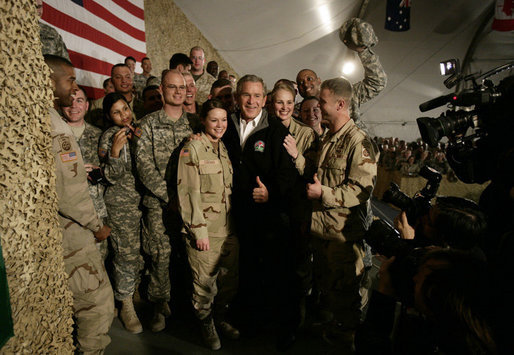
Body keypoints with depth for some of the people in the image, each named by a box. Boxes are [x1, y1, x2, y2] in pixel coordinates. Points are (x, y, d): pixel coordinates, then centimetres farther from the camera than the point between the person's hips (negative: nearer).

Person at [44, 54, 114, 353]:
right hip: (69, 236, -10)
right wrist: (96, 225, -12)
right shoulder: (54, 125, -19)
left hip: (53, 234, 10)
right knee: (98, 303, 3)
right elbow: (66, 191, -24)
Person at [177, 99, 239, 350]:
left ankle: (220, 318, 38)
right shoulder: (192, 149, -9)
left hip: (228, 228, 6)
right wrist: (199, 230, -15)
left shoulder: (224, 148, 11)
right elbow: (188, 194, -13)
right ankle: (206, 324, 32)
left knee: (230, 279, 14)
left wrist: (235, 223, 13)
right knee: (205, 283, 6)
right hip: (205, 231, -6)